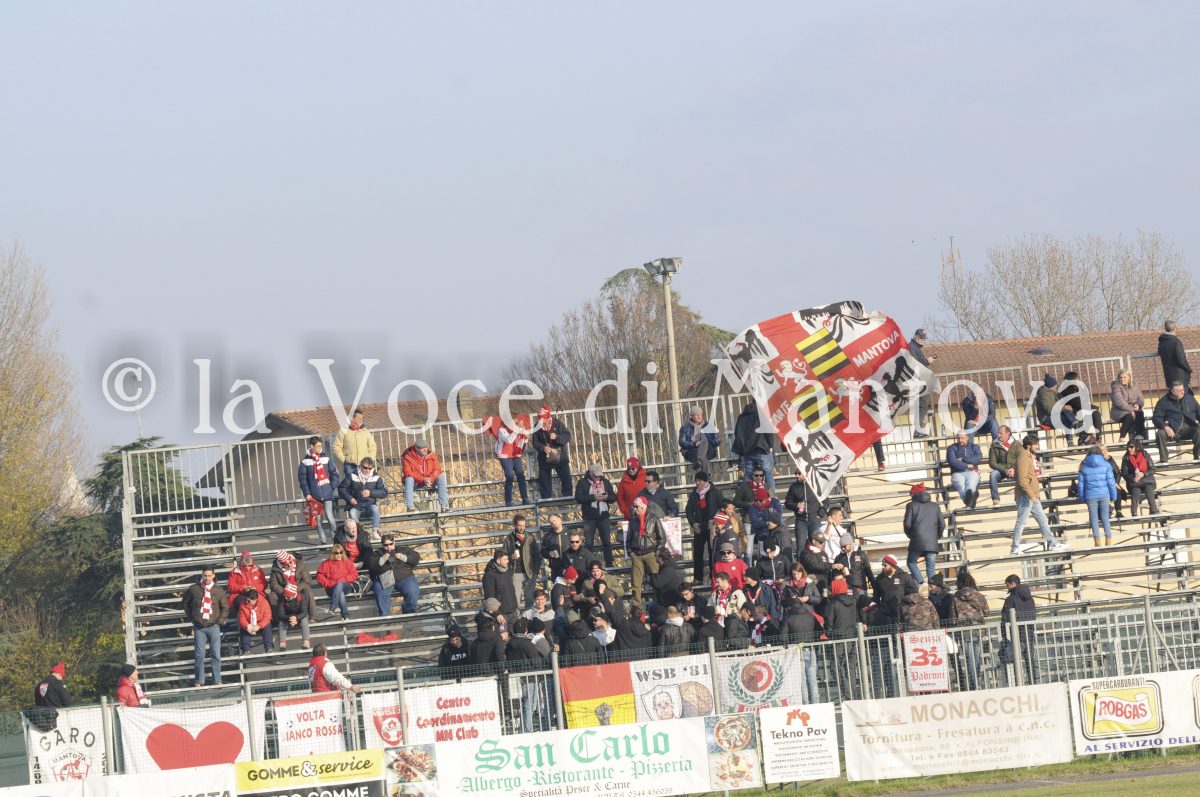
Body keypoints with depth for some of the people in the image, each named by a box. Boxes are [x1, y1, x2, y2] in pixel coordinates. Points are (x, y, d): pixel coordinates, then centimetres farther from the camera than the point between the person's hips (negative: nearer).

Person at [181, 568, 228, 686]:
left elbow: (225, 608, 10)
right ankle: (199, 681, 10)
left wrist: (219, 622, 1)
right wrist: (190, 616, 11)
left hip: (213, 627, 0)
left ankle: (217, 681, 7)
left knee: (216, 655, -1)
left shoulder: (219, 591, 0)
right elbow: (185, 602, 16)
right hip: (199, 628, 0)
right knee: (200, 655, 0)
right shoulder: (193, 589, -1)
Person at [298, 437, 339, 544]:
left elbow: (334, 474, 6)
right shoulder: (305, 462, 0)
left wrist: (332, 488, -2)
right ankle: (323, 539, 12)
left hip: (327, 494, 0)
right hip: (314, 495, 1)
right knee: (318, 519, 5)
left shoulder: (326, 458, 4)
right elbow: (302, 478, 0)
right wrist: (307, 494, -6)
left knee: (329, 516, -9)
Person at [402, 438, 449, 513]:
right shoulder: (408, 457, -11)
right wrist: (423, 479, -28)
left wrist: (431, 479, -25)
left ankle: (444, 506, -29)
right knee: (408, 479, -34)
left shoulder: (431, 454, -3)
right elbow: (408, 473, -18)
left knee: (441, 478, -24)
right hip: (416, 483, -2)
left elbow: (437, 469, -4)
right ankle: (409, 506, -38)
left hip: (431, 481, 2)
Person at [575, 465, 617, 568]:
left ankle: (609, 564, 16)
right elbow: (578, 498, -13)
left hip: (603, 516, 3)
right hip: (589, 518, -3)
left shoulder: (606, 482, 8)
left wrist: (607, 497, -16)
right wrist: (594, 497, -20)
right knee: (588, 543, -1)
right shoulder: (582, 483, -2)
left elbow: (614, 497, 7)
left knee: (607, 542, 7)